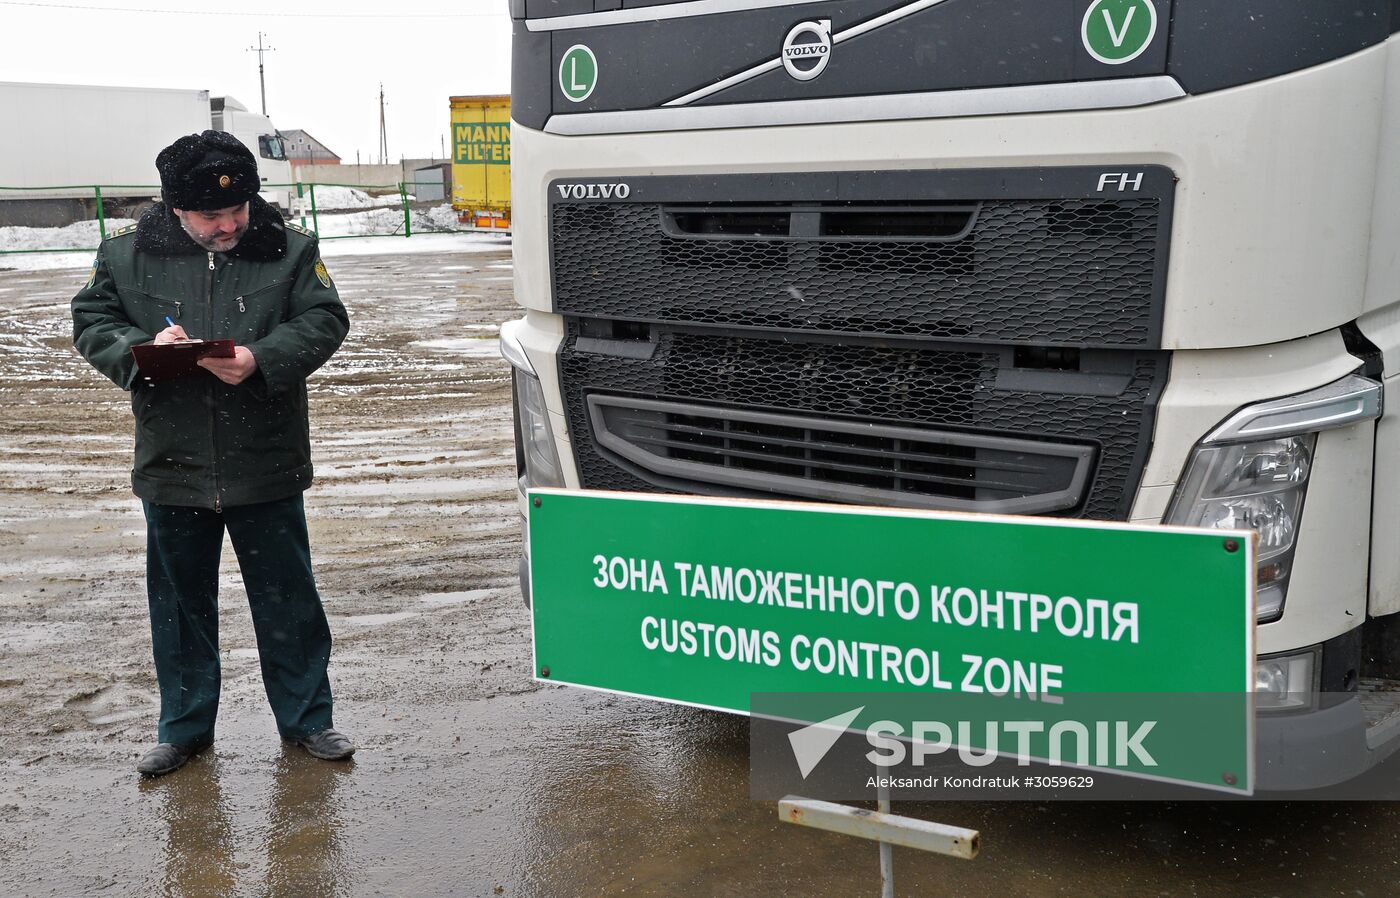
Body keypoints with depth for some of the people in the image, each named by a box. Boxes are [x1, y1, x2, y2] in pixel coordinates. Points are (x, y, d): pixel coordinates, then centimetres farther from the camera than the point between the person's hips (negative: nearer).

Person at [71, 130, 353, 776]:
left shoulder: (288, 249, -2)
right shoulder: (128, 253, 1)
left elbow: (324, 320, -6)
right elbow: (91, 321, 5)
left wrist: (263, 357, -23)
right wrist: (143, 348, -17)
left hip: (266, 466, -1)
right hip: (171, 467, 2)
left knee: (287, 600, 8)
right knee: (180, 602, 14)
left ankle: (306, 718, 25)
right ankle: (184, 728, 30)